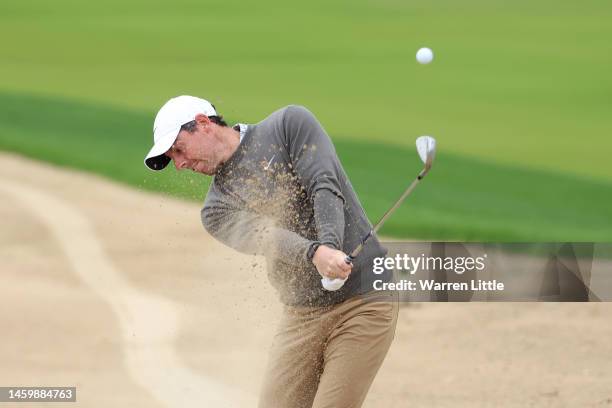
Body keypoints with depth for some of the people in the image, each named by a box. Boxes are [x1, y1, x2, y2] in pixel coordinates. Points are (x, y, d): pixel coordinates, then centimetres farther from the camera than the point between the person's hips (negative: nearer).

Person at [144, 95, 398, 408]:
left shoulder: (290, 124, 1)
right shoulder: (217, 210, 6)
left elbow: (325, 188, -14)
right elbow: (266, 238, -14)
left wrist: (330, 243, -33)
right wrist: (316, 254, -35)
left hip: (364, 301, -5)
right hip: (301, 316, 5)